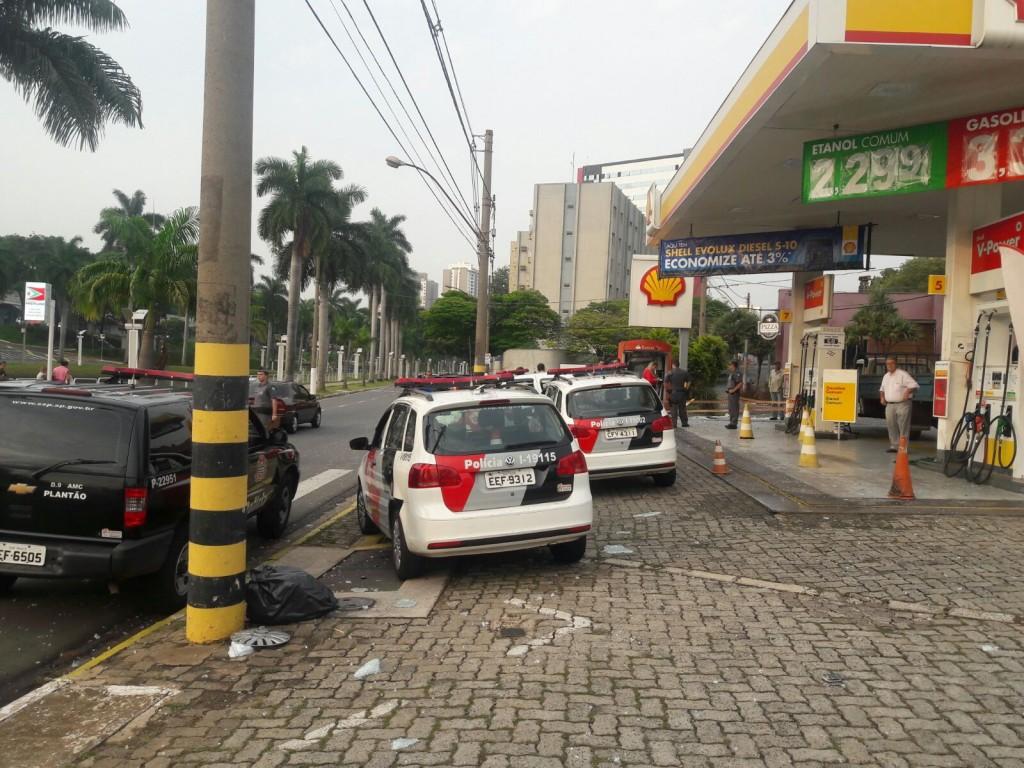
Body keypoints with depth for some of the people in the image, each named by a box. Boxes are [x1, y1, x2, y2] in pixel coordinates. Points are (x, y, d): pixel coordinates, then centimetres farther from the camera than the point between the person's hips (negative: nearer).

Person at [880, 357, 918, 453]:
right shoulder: (886, 376, 18)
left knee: (903, 426, -7)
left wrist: (907, 392, -26)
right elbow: (882, 389, 32)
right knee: (891, 425, 6)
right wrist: (882, 397, 15)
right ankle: (894, 445, 14)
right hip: (890, 405, 7)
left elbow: (914, 386, -11)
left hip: (902, 404, -7)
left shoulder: (903, 374, -6)